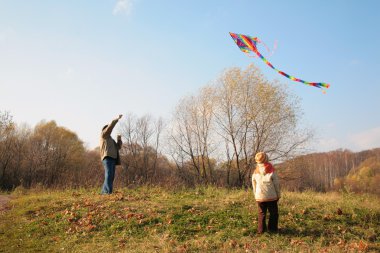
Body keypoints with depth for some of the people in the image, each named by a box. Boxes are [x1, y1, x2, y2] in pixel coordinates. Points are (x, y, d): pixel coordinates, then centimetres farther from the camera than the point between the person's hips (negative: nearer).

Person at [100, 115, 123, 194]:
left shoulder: (111, 139, 32)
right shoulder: (103, 135, 11)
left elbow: (118, 147, 24)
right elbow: (110, 126, -2)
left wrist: (119, 139, 11)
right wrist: (117, 119, 1)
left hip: (112, 158, 8)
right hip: (107, 157, -8)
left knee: (111, 176, 2)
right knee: (109, 174, -20)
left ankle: (104, 192, 4)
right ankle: (108, 191, -27)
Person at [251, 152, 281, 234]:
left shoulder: (255, 172, -1)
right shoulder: (272, 172, -10)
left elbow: (254, 186, 7)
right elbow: (276, 184, -5)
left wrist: (256, 196, 18)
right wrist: (278, 195, 7)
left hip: (259, 197, 3)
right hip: (271, 196, -3)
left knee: (261, 213, 13)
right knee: (273, 213, 12)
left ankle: (261, 229, 13)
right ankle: (272, 228, 12)